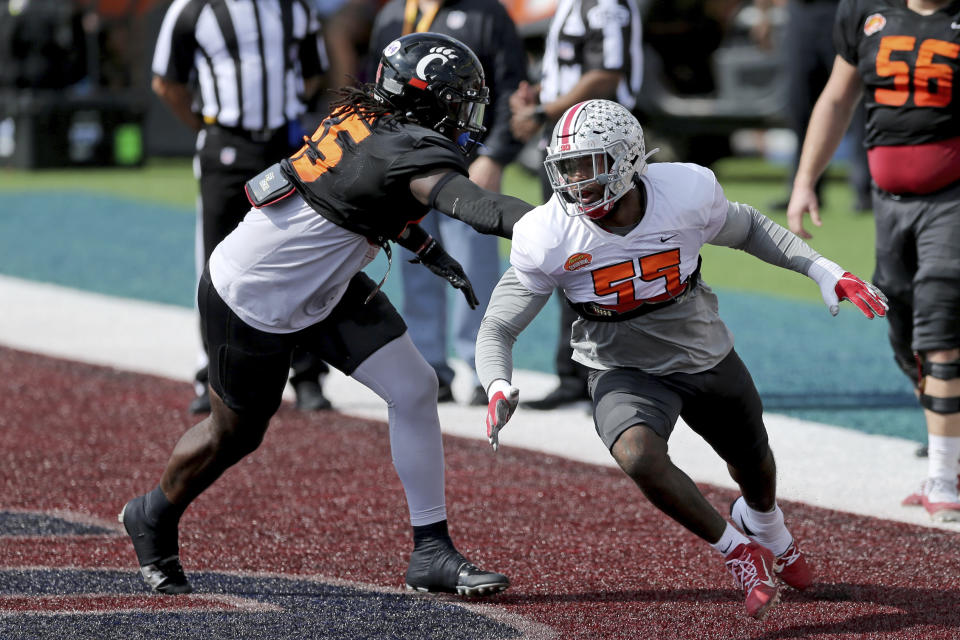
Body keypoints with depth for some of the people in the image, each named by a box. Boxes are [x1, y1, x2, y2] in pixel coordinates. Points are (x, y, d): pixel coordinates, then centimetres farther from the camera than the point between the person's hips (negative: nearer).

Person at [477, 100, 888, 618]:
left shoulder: (686, 195, -24)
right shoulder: (548, 240, -26)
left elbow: (748, 229, -1)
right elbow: (498, 327, -15)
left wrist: (823, 270, -9)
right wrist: (498, 387, -36)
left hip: (709, 359, 2)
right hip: (626, 374, -2)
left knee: (754, 465, 25)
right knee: (640, 459, -34)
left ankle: (765, 525, 65)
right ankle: (737, 551, -8)